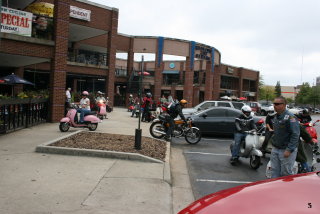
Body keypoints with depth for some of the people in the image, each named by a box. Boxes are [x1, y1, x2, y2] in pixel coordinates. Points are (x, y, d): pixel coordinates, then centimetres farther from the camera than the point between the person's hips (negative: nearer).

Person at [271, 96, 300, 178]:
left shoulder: (290, 117, -17)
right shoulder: (276, 116, 11)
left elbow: (295, 135, -21)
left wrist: (289, 150, -23)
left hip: (286, 150, -8)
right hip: (275, 149, 8)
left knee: (286, 174, 2)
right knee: (274, 171, 14)